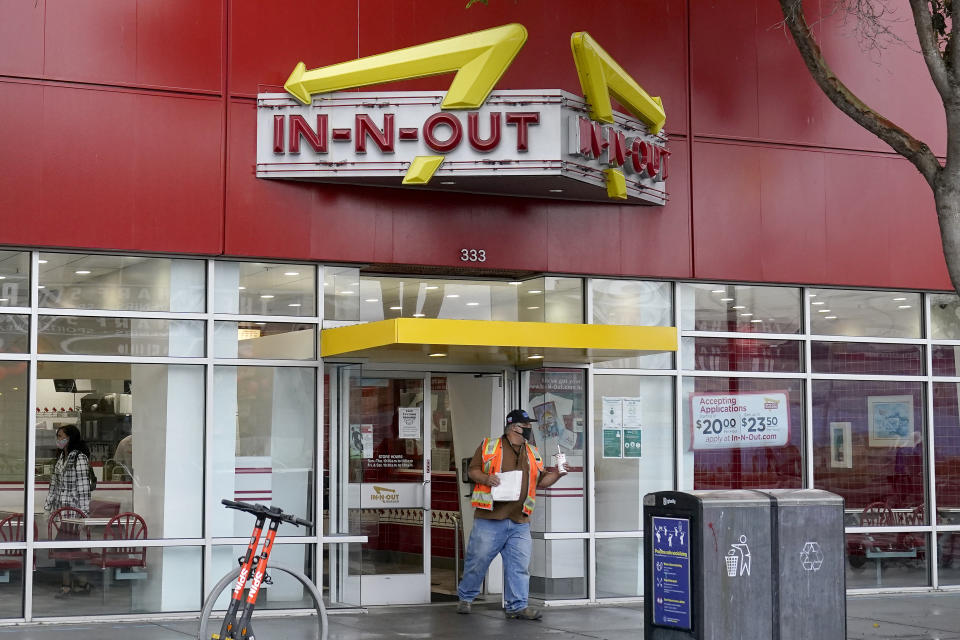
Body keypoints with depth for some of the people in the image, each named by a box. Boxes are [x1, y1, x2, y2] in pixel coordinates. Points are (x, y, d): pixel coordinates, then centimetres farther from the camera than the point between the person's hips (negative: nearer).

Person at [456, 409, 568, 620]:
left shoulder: (533, 453, 18)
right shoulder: (489, 446, 4)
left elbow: (540, 482, 21)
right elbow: (472, 470, 4)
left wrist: (557, 473, 4)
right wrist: (485, 478, -15)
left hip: (520, 522, 4)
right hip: (490, 518, -4)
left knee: (519, 565, 0)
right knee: (478, 560, 3)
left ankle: (517, 606, 5)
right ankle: (465, 597, 21)